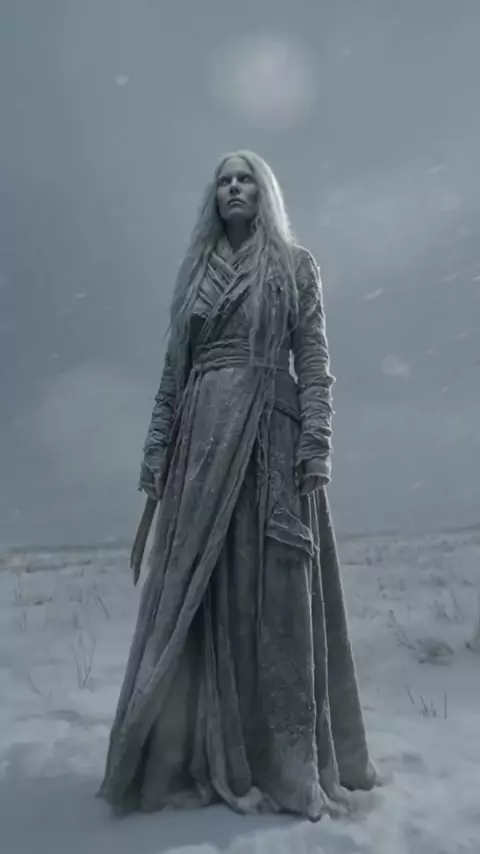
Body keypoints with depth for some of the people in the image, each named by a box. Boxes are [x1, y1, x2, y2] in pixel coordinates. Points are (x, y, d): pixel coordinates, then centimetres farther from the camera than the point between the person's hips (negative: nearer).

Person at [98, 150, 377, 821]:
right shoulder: (195, 271, 17)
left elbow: (314, 362, -1)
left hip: (271, 435, -3)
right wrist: (156, 451, 6)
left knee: (274, 589, -1)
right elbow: (174, 369, 13)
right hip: (203, 439, 4)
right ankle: (201, 757, 17)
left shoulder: (295, 266, 8)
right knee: (195, 593, 3)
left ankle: (285, 760, 13)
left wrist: (315, 445, -13)